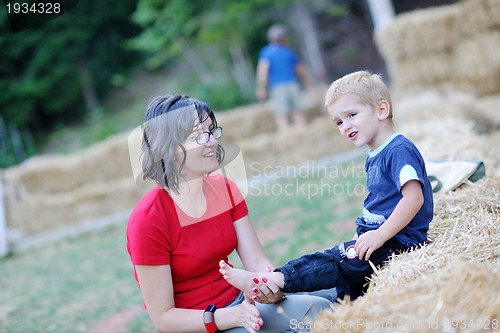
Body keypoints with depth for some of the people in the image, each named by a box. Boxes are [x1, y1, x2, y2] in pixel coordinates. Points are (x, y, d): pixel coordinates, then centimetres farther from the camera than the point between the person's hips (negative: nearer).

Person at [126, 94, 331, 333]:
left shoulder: (225, 189, 0)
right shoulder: (147, 219, -19)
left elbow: (257, 261, -2)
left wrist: (273, 284, -26)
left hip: (238, 302, 6)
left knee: (320, 308, -18)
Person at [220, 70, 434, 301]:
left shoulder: (399, 150, -13)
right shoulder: (373, 158, 18)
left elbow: (414, 198, -24)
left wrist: (380, 234, -27)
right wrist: (362, 234, 12)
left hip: (398, 239, -10)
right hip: (377, 234, 10)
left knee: (340, 261, -22)